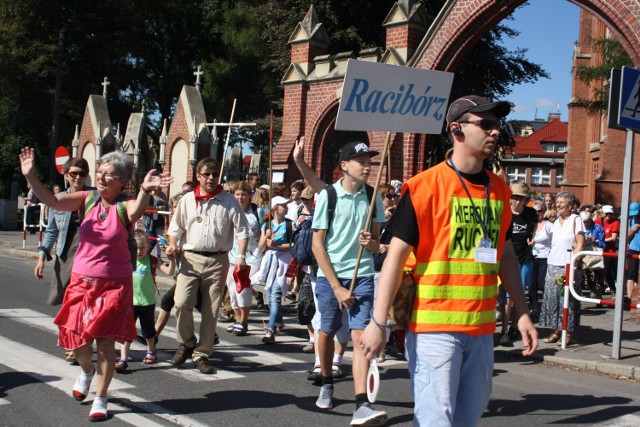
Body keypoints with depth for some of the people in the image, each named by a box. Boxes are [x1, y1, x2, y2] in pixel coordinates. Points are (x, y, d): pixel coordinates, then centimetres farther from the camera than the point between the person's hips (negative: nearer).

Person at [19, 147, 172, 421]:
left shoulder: (125, 205, -11)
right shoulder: (88, 199, -1)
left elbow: (136, 212, -36)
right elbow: (52, 201, -15)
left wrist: (145, 191, -57)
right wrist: (30, 176, -31)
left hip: (114, 285, -3)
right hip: (82, 281, 3)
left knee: (106, 342, 2)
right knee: (76, 339, 8)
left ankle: (100, 399, 18)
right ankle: (86, 370, 42)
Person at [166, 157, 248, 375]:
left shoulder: (228, 201, 3)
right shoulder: (187, 200, 8)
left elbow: (242, 230, 2)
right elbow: (176, 227, 16)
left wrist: (241, 255, -9)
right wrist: (172, 245, -2)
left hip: (217, 260, 0)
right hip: (191, 258, 1)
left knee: (211, 311, 3)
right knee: (182, 303, -15)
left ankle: (202, 354, 16)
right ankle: (187, 343, 10)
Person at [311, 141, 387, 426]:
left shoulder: (372, 196, 2)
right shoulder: (328, 195, -7)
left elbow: (377, 244, 9)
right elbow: (317, 245, -7)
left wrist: (371, 242, -17)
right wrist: (337, 286, -11)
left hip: (362, 276, 1)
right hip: (329, 275, -1)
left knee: (360, 335, -11)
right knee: (327, 331, 13)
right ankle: (327, 384, 38)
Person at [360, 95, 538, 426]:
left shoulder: (500, 190, 10)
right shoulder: (425, 186, -9)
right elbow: (396, 255, -11)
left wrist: (522, 314, 14)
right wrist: (378, 323, -15)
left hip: (481, 327, 7)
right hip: (434, 326, -6)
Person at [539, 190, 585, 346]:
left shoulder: (576, 220, -2)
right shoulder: (556, 222, 16)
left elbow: (580, 243, -8)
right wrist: (549, 266, 13)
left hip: (568, 266, -6)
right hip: (553, 265, 6)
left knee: (567, 300, -5)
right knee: (552, 298, 4)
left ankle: (568, 334, 1)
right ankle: (555, 331, 13)